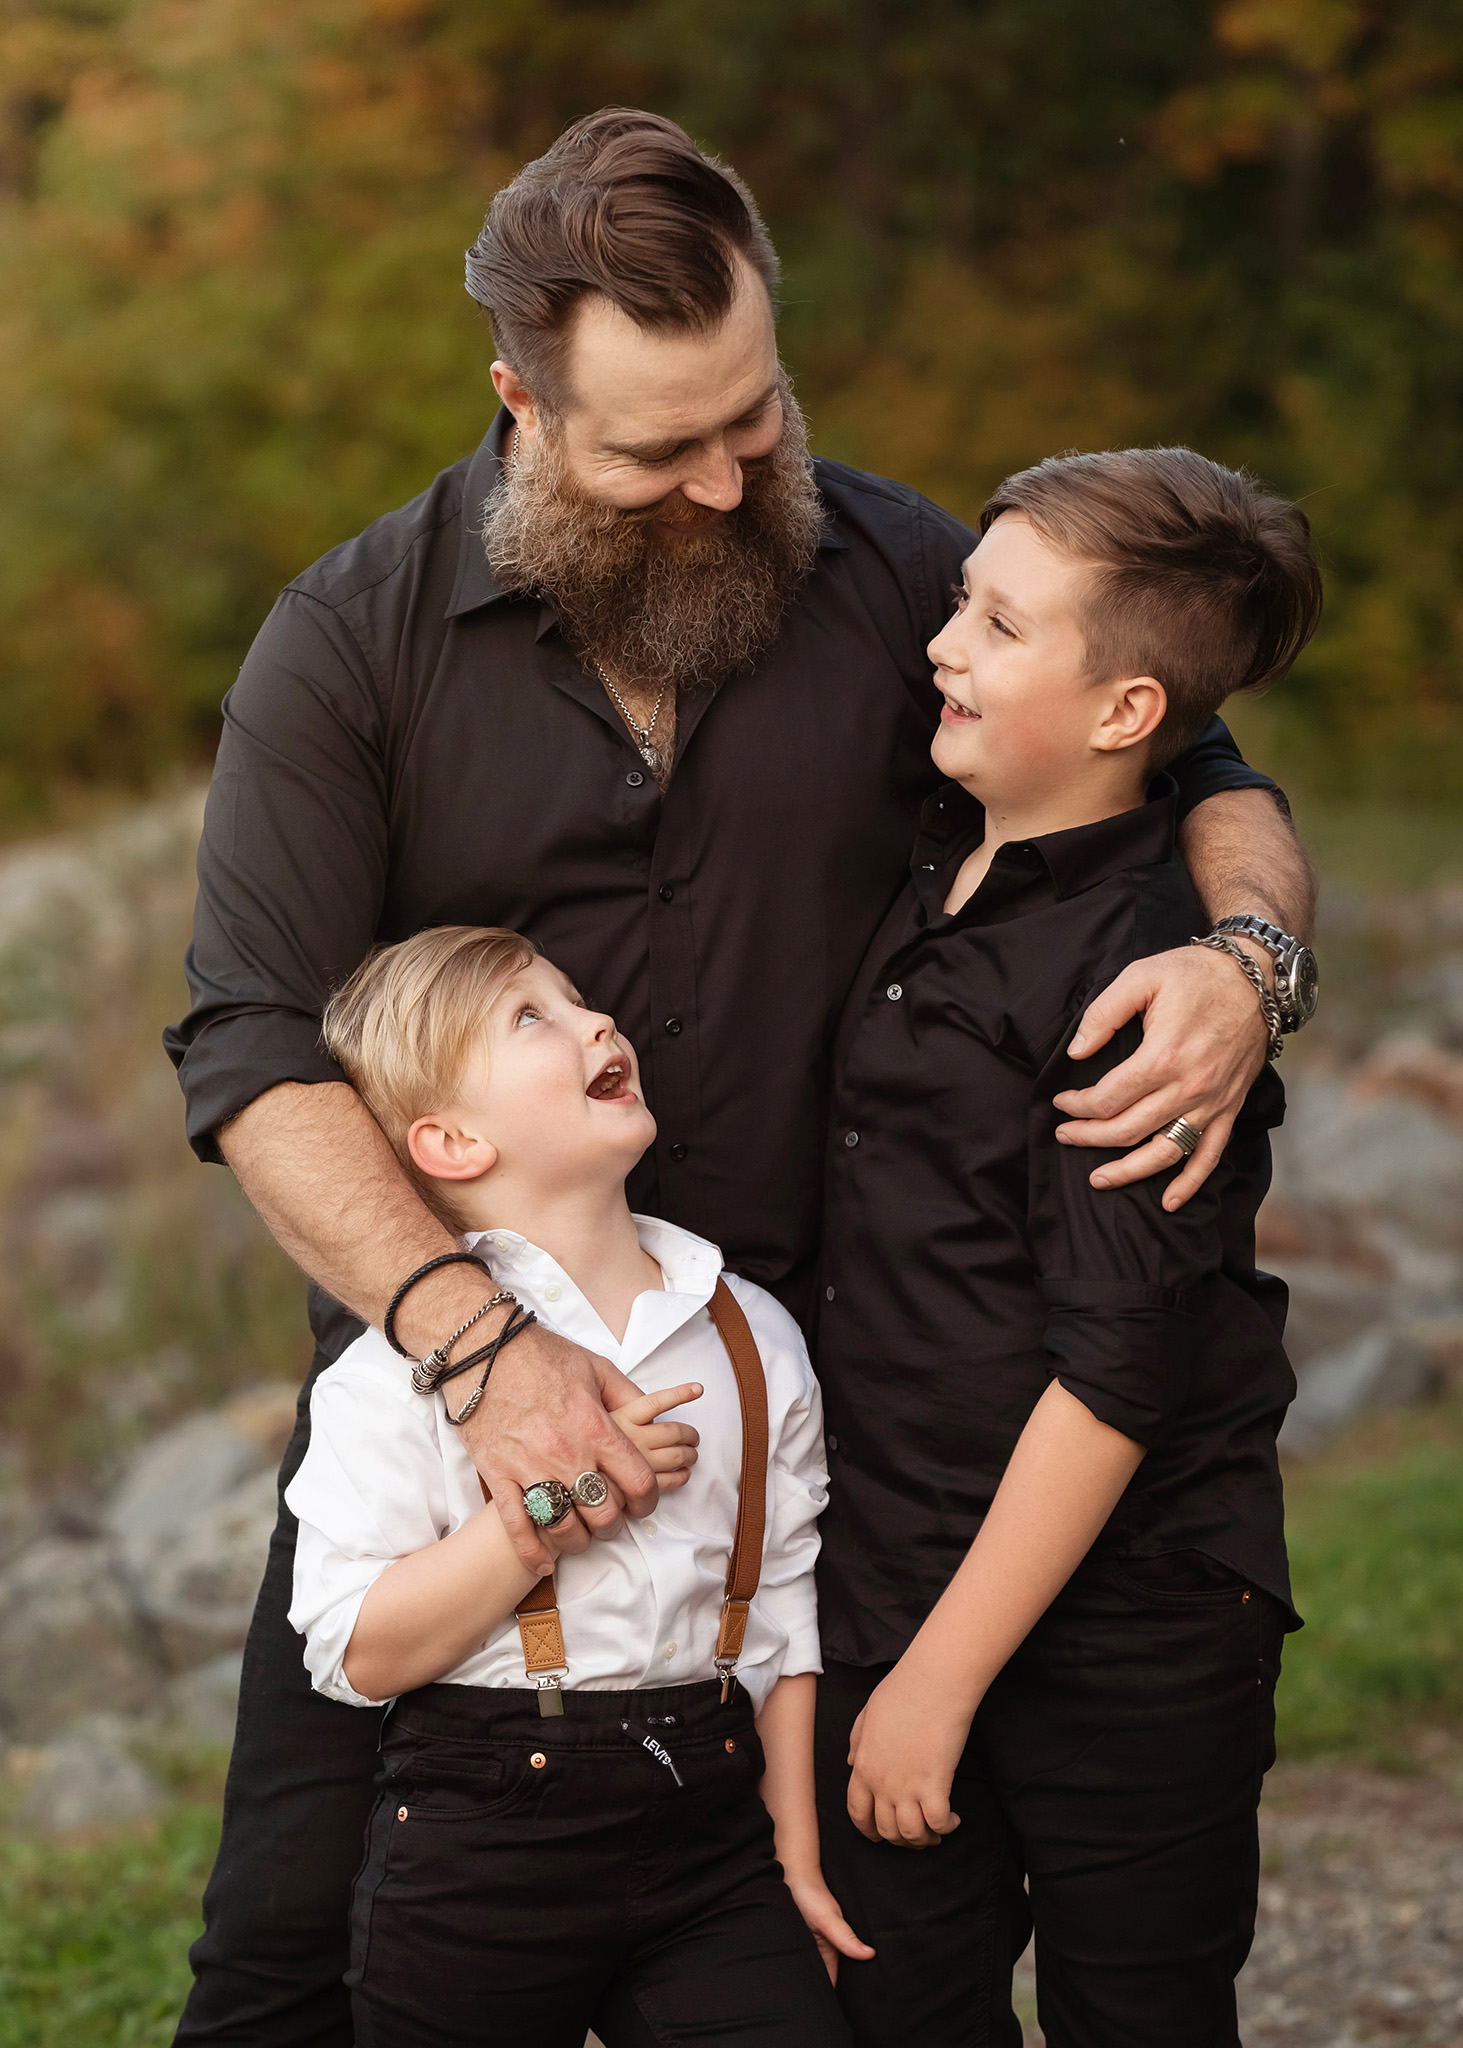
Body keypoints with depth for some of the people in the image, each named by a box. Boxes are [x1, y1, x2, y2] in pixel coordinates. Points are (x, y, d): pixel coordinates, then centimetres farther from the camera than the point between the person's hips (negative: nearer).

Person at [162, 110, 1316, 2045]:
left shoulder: (901, 577, -2)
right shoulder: (349, 647, -7)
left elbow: (1206, 785, 7)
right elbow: (259, 1048, -16)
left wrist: (1244, 953, -18)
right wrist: (470, 1328, -31)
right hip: (440, 1389, -1)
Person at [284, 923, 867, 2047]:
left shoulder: (751, 1335, 7)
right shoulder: (409, 1364, -7)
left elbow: (782, 1618, 11)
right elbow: (359, 1655, -14)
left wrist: (796, 1860, 9)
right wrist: (555, 1503, -20)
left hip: (713, 1828, 3)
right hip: (480, 1858, -3)